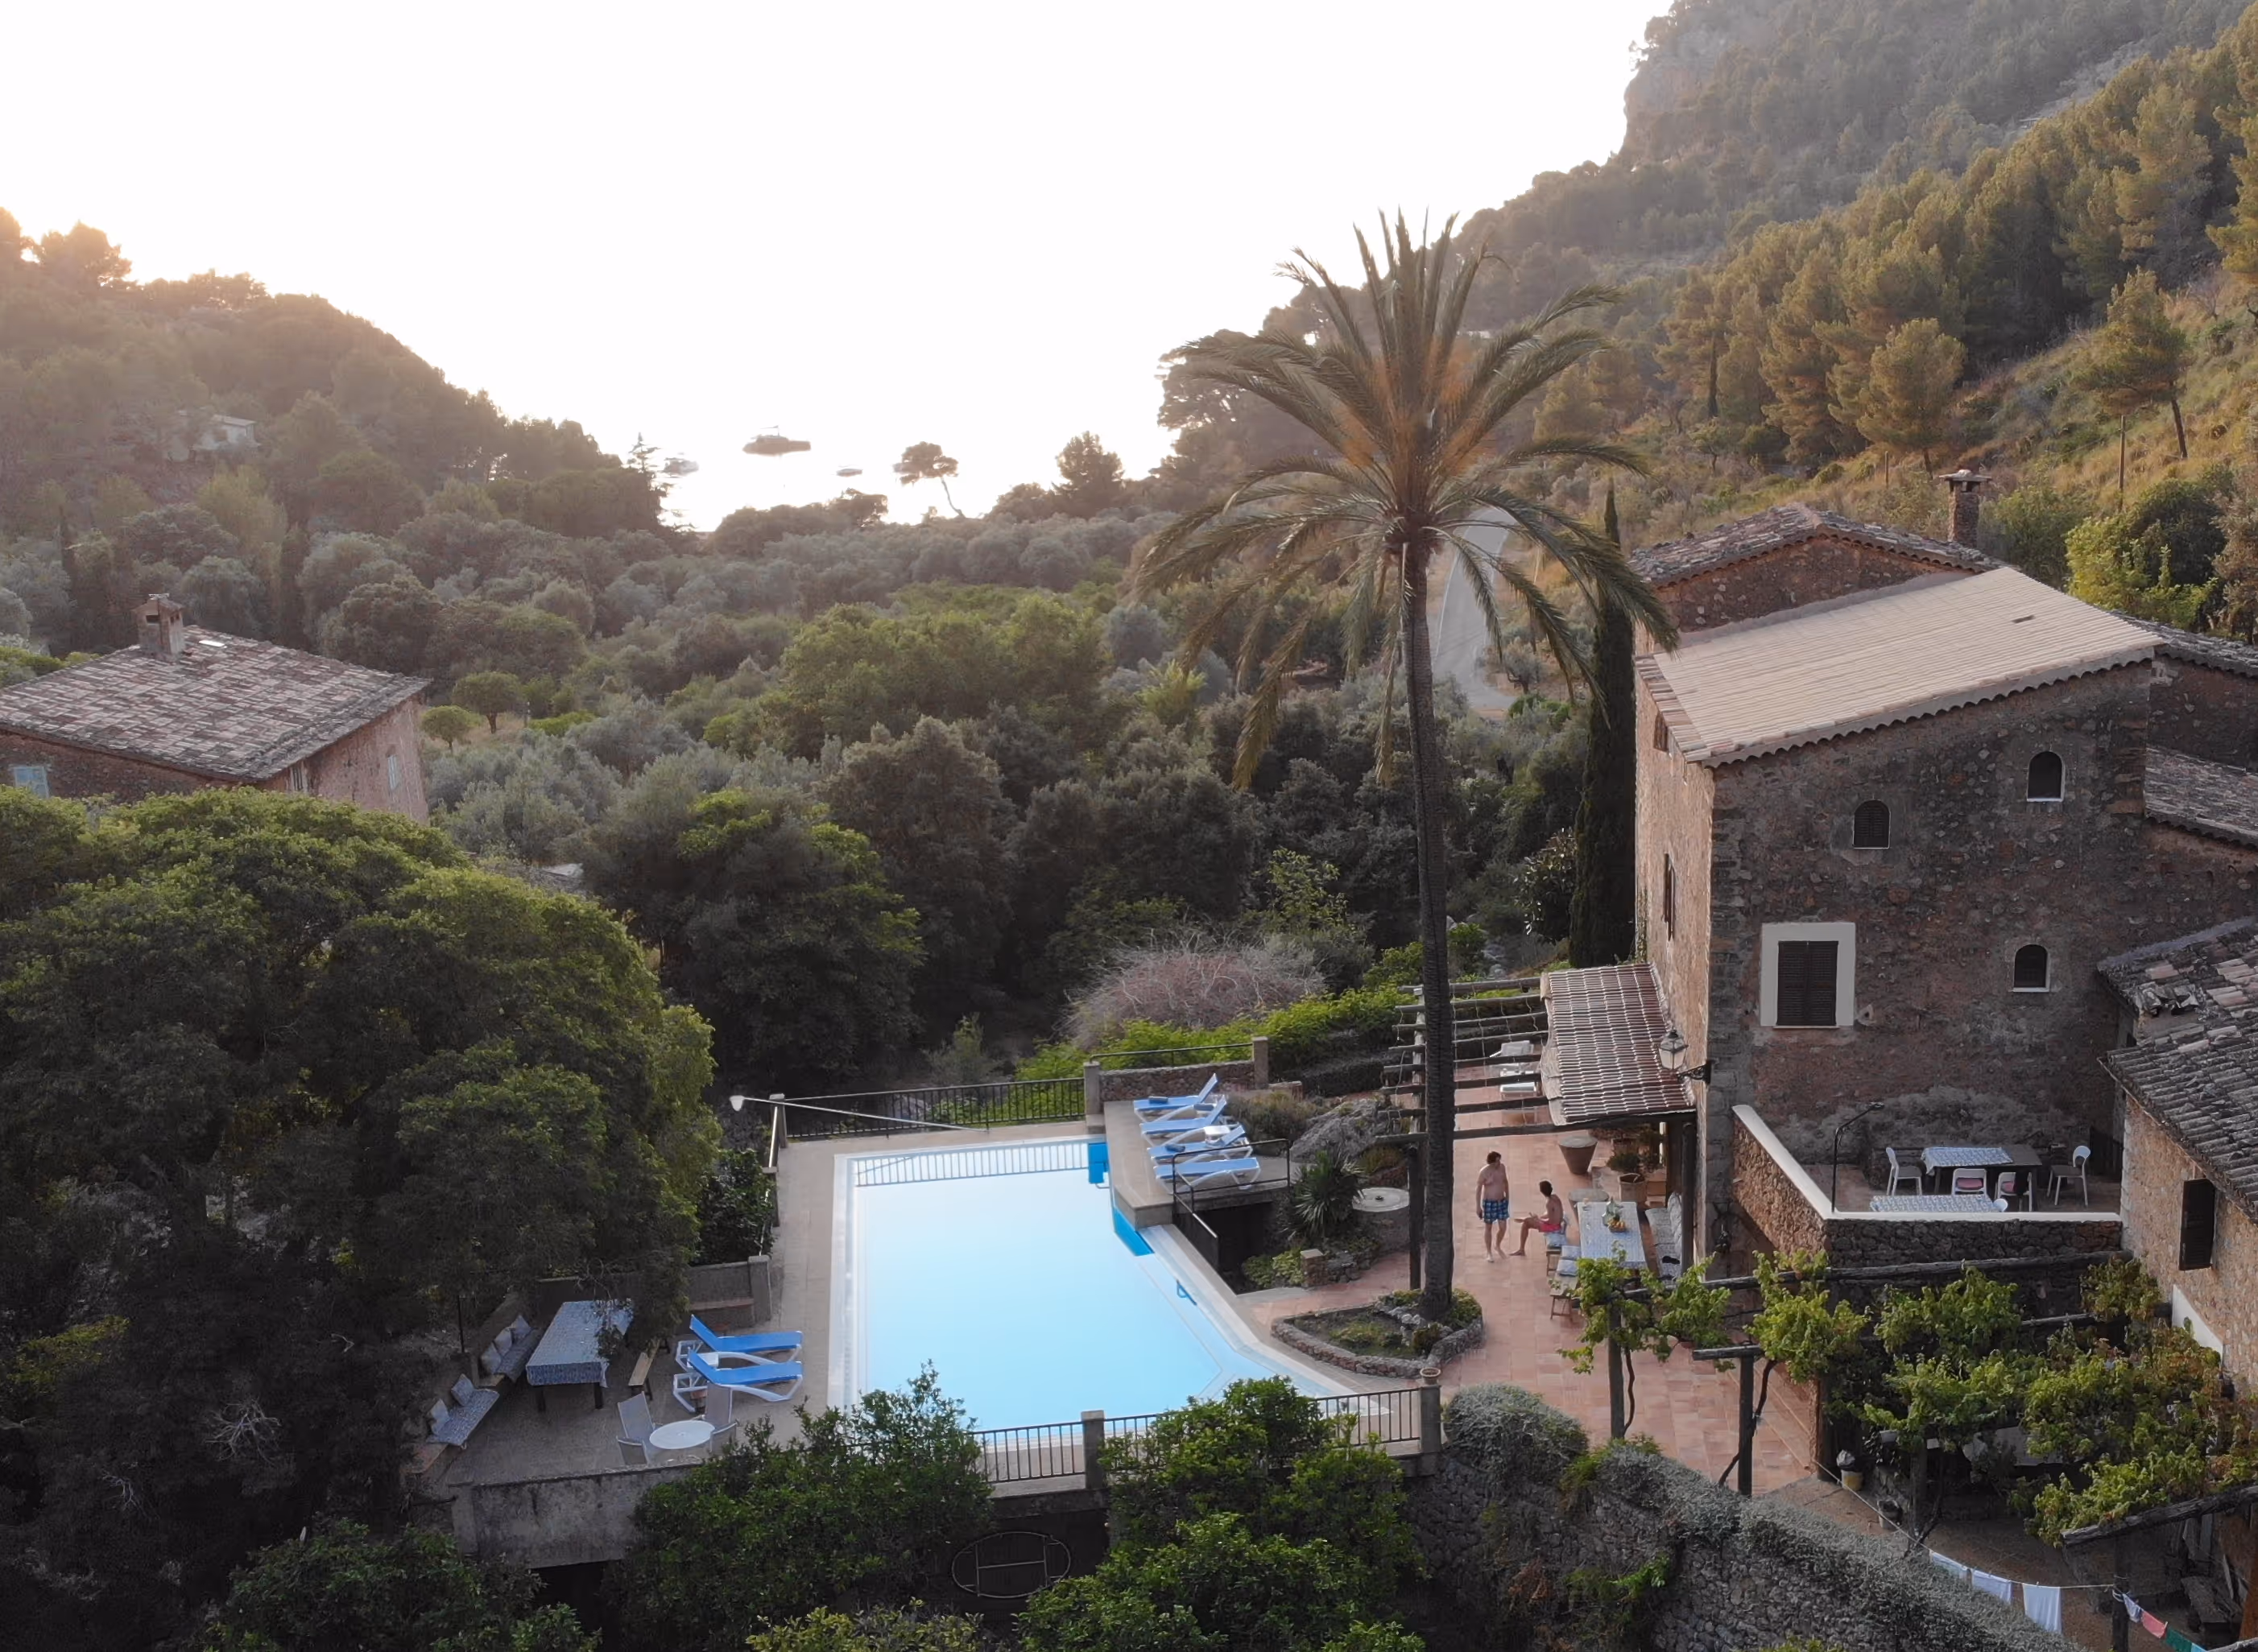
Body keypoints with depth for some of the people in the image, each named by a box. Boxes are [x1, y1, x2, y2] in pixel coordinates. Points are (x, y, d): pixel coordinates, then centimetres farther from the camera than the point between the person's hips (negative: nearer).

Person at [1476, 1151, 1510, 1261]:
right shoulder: (1484, 1172, -20)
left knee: (1503, 1228, 8)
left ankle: (1498, 1246, 36)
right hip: (1489, 1203, -5)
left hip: (1502, 1201, 5)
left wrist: (1508, 1197, 17)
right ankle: (1489, 1253, 22)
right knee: (1488, 1228, 8)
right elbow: (1478, 1188, -13)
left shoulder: (1502, 1167, -4)